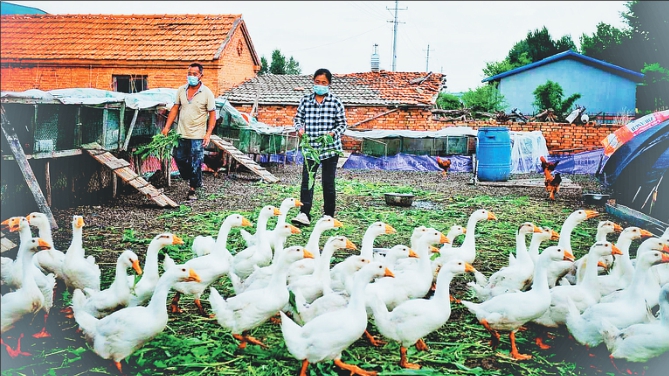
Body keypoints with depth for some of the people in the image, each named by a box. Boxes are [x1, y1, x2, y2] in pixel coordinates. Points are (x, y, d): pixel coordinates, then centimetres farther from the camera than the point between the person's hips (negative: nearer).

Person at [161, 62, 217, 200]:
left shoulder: (207, 93, -7)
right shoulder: (181, 90, 6)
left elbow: (212, 115, -6)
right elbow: (175, 109, 11)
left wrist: (208, 134, -14)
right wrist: (167, 127, 3)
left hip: (197, 136, -4)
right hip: (181, 134, 4)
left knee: (195, 164, -2)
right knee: (179, 159, 9)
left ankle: (192, 189, 12)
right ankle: (191, 179, 33)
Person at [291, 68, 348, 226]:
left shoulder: (335, 102, -1)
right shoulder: (305, 100, 6)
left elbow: (342, 123, 0)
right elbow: (298, 117, 13)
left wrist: (333, 133, -19)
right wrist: (300, 128, -8)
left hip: (330, 148, -2)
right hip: (311, 147, 2)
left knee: (328, 183, 5)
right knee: (307, 180, -6)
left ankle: (329, 215, 16)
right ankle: (304, 214, -8)